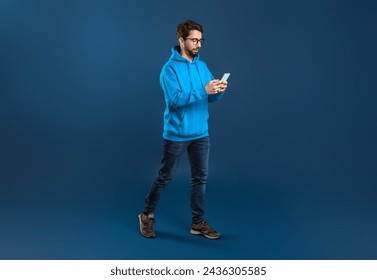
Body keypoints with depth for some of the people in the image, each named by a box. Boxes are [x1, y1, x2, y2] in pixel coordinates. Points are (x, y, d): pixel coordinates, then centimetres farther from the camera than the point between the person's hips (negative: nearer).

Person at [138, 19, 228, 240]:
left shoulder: (202, 66, 9)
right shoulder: (170, 68, -11)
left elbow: (212, 98, 9)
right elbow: (175, 99, -22)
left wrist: (219, 90, -13)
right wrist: (204, 90, -28)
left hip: (201, 133, 6)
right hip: (176, 134, -6)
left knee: (200, 178, 10)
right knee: (165, 177, 6)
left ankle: (199, 222, 22)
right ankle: (147, 215, 26)